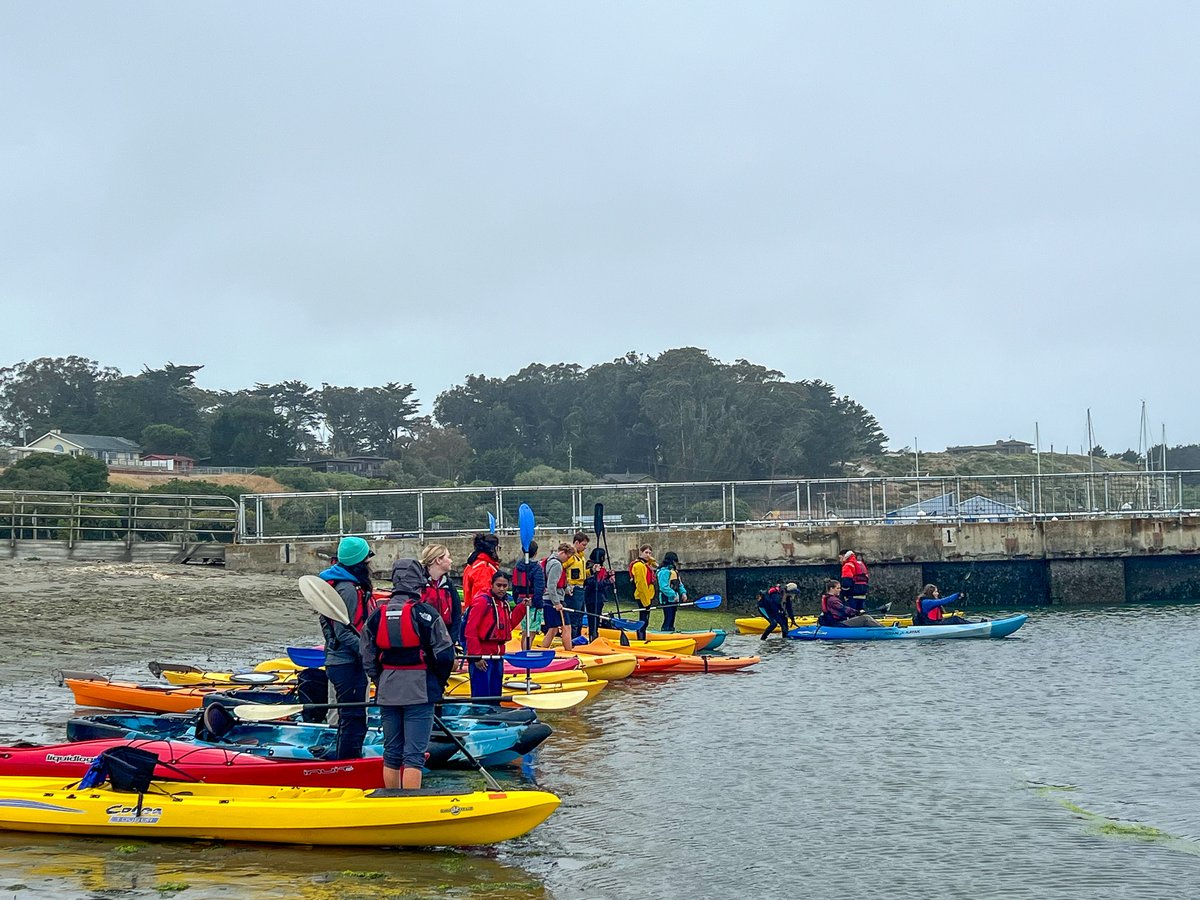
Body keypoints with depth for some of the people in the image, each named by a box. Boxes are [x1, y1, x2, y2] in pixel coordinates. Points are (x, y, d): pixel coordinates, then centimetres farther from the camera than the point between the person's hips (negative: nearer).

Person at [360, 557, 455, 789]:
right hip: (419, 692, -5)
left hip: (387, 694, 5)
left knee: (391, 753, 15)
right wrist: (439, 683, 7)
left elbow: (369, 661, 8)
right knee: (414, 755, -3)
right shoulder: (426, 613, -10)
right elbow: (444, 654, -8)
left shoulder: (377, 615, 4)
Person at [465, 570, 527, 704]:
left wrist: (521, 608, 8)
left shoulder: (504, 602, 13)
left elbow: (508, 625, 16)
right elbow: (470, 630, -17)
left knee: (495, 697, 15)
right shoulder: (482, 600, -13)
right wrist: (476, 656, -18)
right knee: (482, 697, -6)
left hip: (497, 655, 8)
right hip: (482, 656, -8)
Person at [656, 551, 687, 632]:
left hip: (673, 601, 10)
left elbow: (679, 584, 19)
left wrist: (683, 592, 2)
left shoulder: (674, 571, 16)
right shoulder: (664, 571, -16)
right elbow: (664, 587, -23)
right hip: (667, 600, -10)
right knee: (668, 620, -9)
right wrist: (673, 595, -25)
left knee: (672, 620, 16)